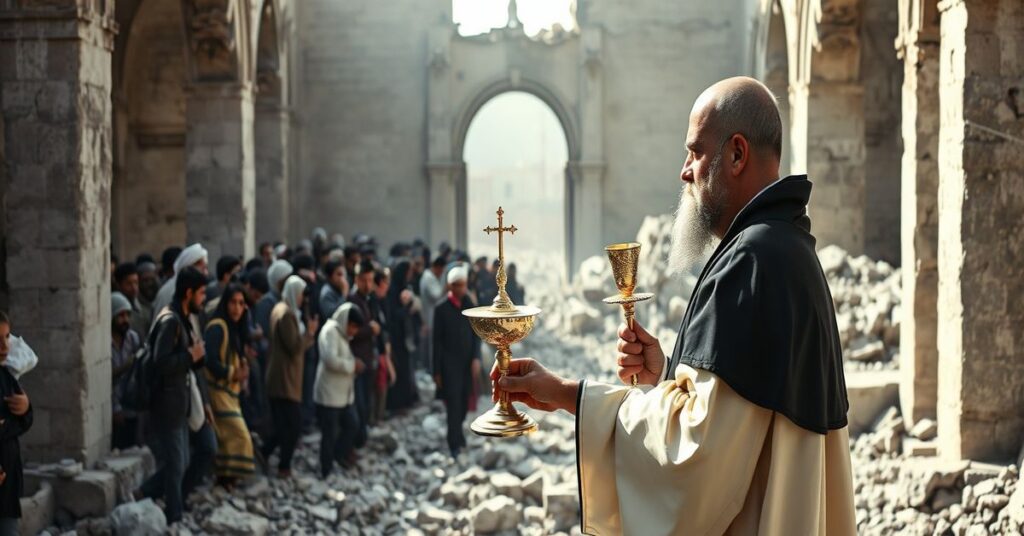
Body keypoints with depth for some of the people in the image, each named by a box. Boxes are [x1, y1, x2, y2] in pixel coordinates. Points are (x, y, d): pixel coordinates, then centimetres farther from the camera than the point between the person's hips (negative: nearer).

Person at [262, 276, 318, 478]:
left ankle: (263, 455, 19)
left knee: (283, 424, 16)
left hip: (279, 377, 10)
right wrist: (310, 332, -10)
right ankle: (284, 467, 5)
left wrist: (306, 334, 7)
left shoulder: (280, 309, 14)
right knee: (293, 425, -2)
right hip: (286, 378, -10)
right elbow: (295, 347, -21)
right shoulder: (287, 314, -19)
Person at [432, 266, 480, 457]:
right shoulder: (442, 309, -4)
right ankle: (455, 444, -2)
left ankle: (457, 433, 30)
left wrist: (476, 358, -6)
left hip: (468, 363, 3)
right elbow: (437, 341, -3)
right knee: (454, 403, -7)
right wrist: (437, 371, -3)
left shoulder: (471, 307, 5)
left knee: (464, 404, 7)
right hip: (449, 364, -3)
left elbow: (476, 335, 8)